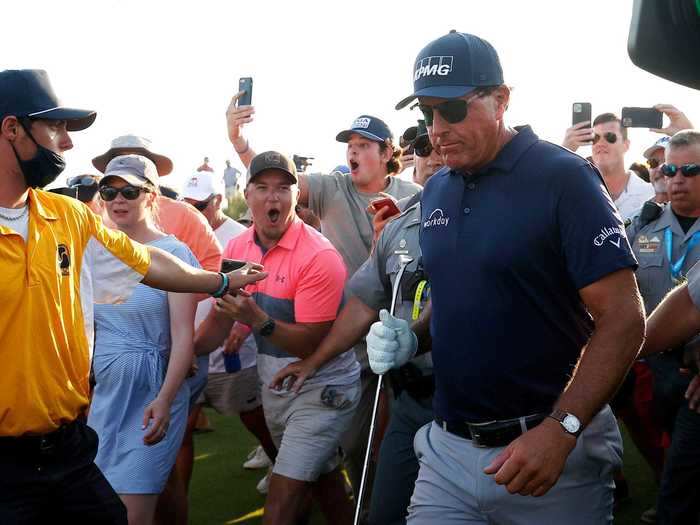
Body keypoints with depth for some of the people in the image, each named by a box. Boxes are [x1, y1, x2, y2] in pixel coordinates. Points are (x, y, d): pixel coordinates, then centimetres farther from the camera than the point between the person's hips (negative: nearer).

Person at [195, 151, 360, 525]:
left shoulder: (318, 255, -22)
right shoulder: (237, 248, -1)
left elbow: (311, 345, -24)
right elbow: (220, 319, 9)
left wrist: (259, 321, -38)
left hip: (319, 388, -7)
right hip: (273, 385, 7)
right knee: (323, 479, 23)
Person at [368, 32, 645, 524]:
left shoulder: (562, 177, -12)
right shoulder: (436, 191, 8)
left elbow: (623, 318, -16)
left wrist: (560, 430, -25)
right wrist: (411, 338, 0)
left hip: (550, 449, -5)